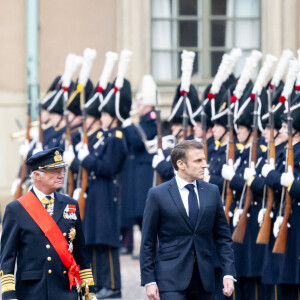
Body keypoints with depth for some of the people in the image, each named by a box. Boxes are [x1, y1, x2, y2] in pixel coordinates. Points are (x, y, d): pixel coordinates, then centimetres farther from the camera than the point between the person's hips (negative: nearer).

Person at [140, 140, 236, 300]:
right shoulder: (157, 194, -2)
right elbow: (148, 243, 0)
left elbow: (222, 236, 11)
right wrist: (149, 280, -6)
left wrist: (228, 273, 1)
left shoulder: (212, 192, 9)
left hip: (203, 278, 4)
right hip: (171, 279, -4)